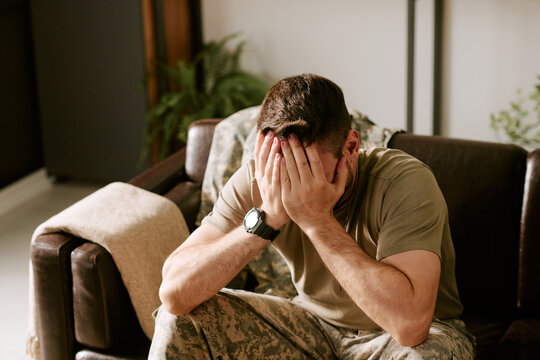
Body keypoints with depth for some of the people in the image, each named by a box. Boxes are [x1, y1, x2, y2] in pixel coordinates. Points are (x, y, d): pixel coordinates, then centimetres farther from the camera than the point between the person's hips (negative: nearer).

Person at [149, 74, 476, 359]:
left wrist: (317, 220, -41)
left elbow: (410, 323, -42)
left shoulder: (405, 183, -29)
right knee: (180, 319, -14)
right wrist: (266, 218, -35)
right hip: (315, 322, 4)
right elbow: (174, 292, -23)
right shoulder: (257, 181, -16)